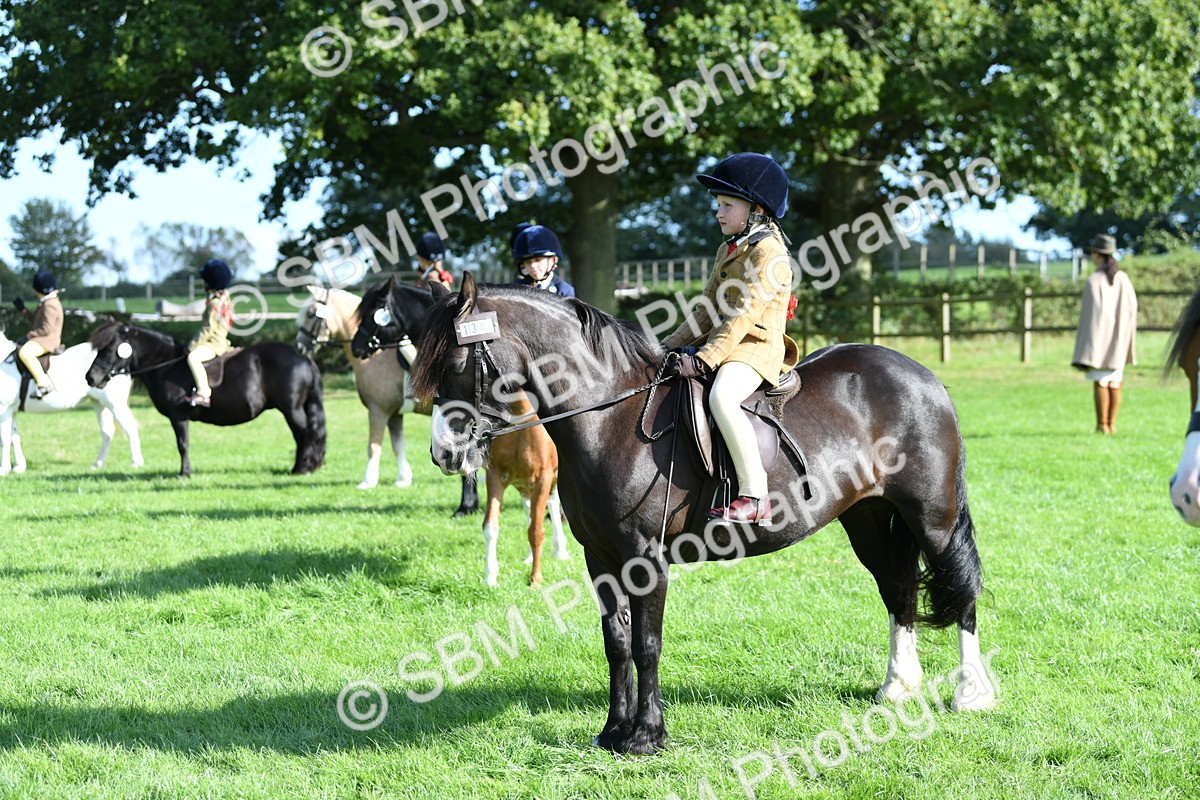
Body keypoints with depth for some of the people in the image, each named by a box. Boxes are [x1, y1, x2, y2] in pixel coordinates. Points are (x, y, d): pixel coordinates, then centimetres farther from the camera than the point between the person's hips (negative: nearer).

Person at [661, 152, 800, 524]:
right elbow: (707, 310, 21)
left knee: (721, 396, -37)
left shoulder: (768, 252, -12)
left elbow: (742, 317, -21)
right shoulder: (728, 250, 18)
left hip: (756, 347, -11)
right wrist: (672, 345, 11)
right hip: (720, 345, 11)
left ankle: (754, 496, -35)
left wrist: (705, 358, -28)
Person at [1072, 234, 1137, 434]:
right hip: (1118, 340, 5)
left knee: (1100, 382, -3)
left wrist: (1087, 341, -10)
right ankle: (1111, 424, 8)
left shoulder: (1094, 280, -13)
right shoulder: (1123, 278, 2)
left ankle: (1102, 425, -4)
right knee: (1115, 383, 9)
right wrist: (1125, 338, 12)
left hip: (1098, 337, -5)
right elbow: (1132, 307, 3)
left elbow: (1091, 312, -15)